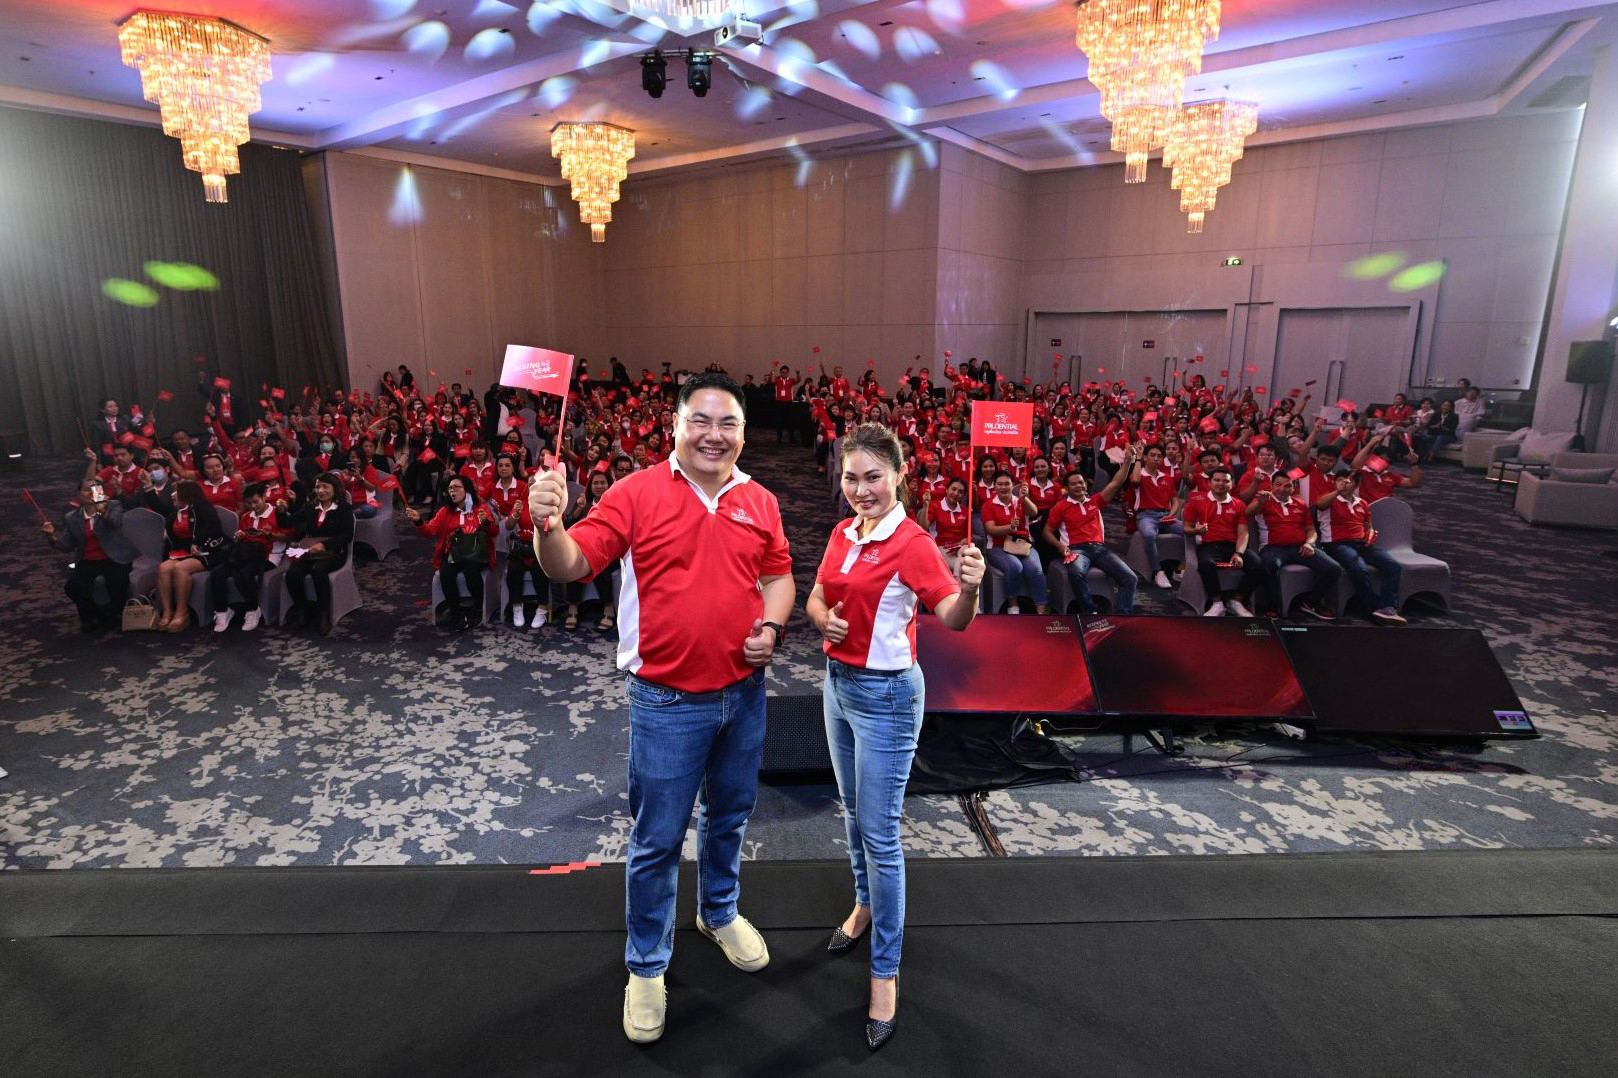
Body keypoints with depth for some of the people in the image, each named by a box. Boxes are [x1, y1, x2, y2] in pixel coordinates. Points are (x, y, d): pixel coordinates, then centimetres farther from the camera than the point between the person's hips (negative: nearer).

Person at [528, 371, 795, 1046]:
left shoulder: (760, 502, 1)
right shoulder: (637, 493, -10)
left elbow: (778, 574, 11)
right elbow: (569, 566, -13)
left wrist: (771, 626, -8)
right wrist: (547, 522, -33)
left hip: (744, 693, 4)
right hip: (666, 700, -4)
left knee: (729, 817, 24)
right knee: (657, 839, 8)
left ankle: (720, 913, 51)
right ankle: (647, 966, 31)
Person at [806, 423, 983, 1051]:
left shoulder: (912, 544, -18)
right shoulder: (842, 535, 3)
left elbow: (953, 620, -27)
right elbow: (816, 599, 12)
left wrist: (969, 588, -47)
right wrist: (823, 619, -10)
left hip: (886, 694, -7)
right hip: (838, 683, 7)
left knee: (880, 834, 0)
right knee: (853, 811, 24)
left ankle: (885, 974, 15)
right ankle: (865, 905, 48)